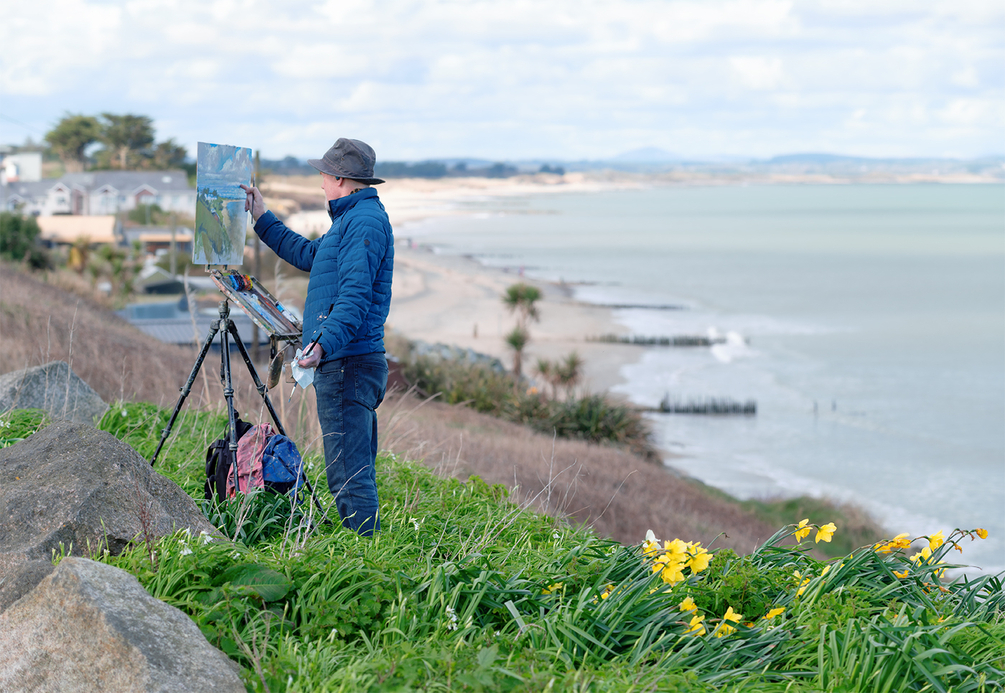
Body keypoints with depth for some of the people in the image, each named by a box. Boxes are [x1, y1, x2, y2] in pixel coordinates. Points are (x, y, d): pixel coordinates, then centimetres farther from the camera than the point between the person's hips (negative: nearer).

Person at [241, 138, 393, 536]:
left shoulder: (364, 220, -12)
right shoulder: (351, 219, 22)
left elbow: (356, 295, -24)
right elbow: (308, 255, 36)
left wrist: (324, 344, -34)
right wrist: (262, 218, 40)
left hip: (346, 365, -11)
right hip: (346, 364, 11)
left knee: (348, 475, -12)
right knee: (356, 473, 12)